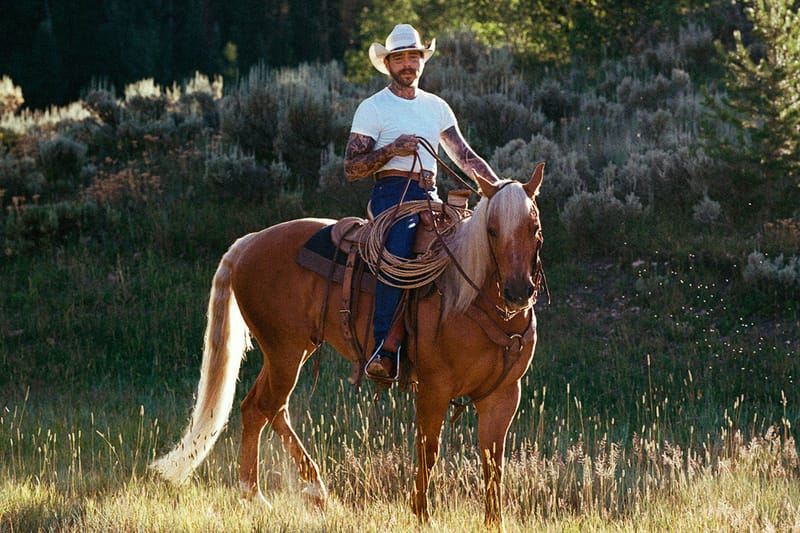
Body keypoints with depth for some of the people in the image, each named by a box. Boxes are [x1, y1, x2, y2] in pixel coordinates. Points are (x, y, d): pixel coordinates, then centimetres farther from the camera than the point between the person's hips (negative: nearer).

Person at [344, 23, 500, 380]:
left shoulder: (437, 107, 20)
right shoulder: (373, 108, 5)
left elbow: (465, 157, 19)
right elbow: (351, 169, 0)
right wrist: (391, 150, -14)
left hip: (429, 199, 6)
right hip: (392, 195, -6)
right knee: (397, 254, -35)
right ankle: (386, 350, -39)